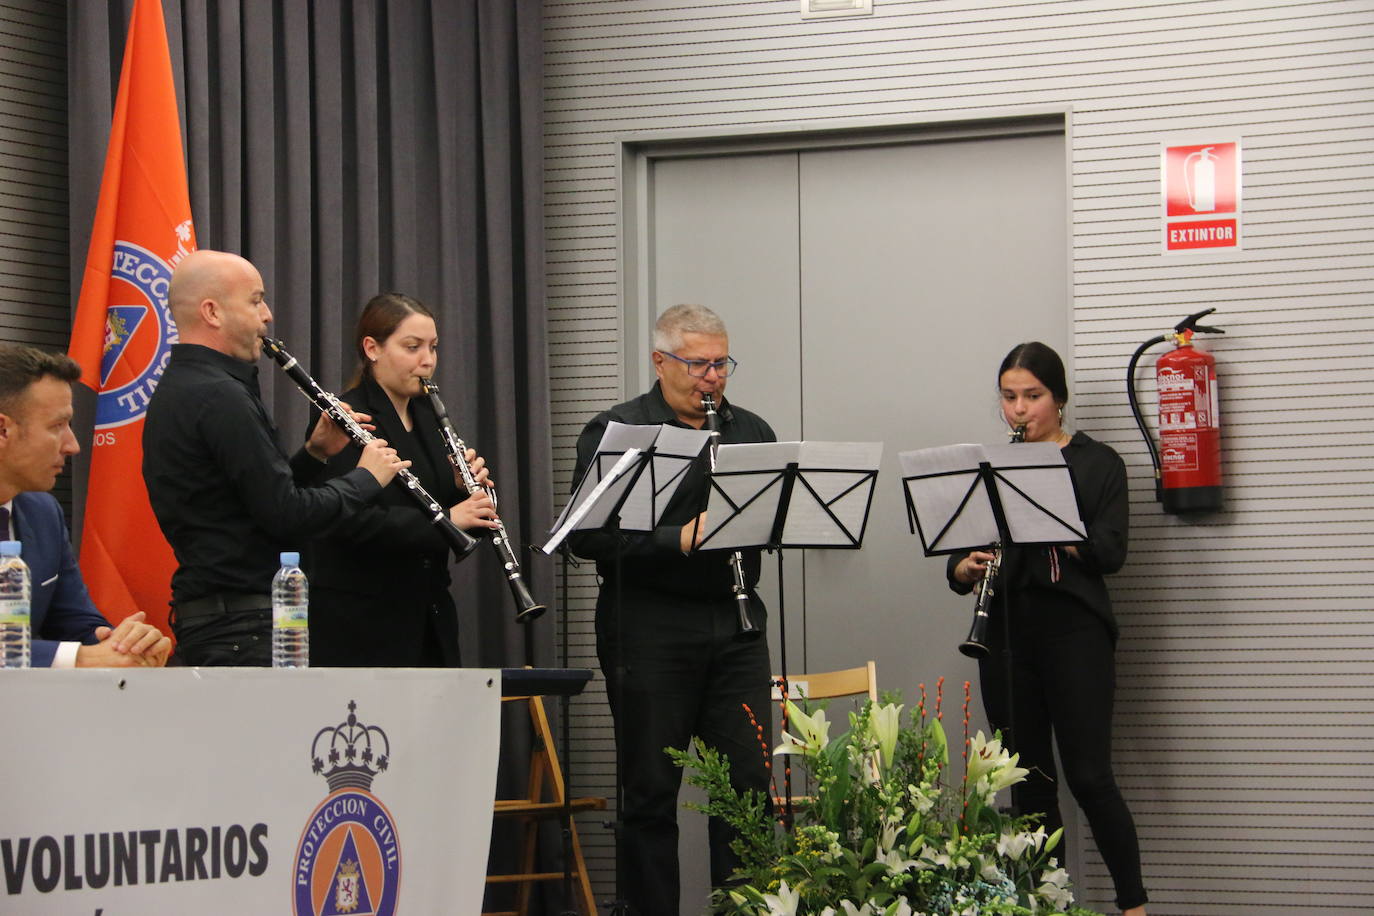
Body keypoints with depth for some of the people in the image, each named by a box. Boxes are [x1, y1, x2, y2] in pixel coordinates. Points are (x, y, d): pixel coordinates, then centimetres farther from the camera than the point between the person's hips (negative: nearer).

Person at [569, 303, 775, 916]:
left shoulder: (751, 431, 14)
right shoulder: (616, 431, -2)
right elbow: (586, 536, -11)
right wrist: (678, 539, -20)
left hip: (735, 623, 4)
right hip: (650, 629, -4)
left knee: (749, 784, 3)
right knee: (651, 791, 1)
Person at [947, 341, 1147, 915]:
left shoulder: (1097, 464, 4)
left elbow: (1109, 553, -9)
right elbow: (957, 566, 11)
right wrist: (967, 568, -13)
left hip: (1073, 631, -4)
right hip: (1007, 634, 4)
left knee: (1089, 778, -10)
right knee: (1029, 781, 3)